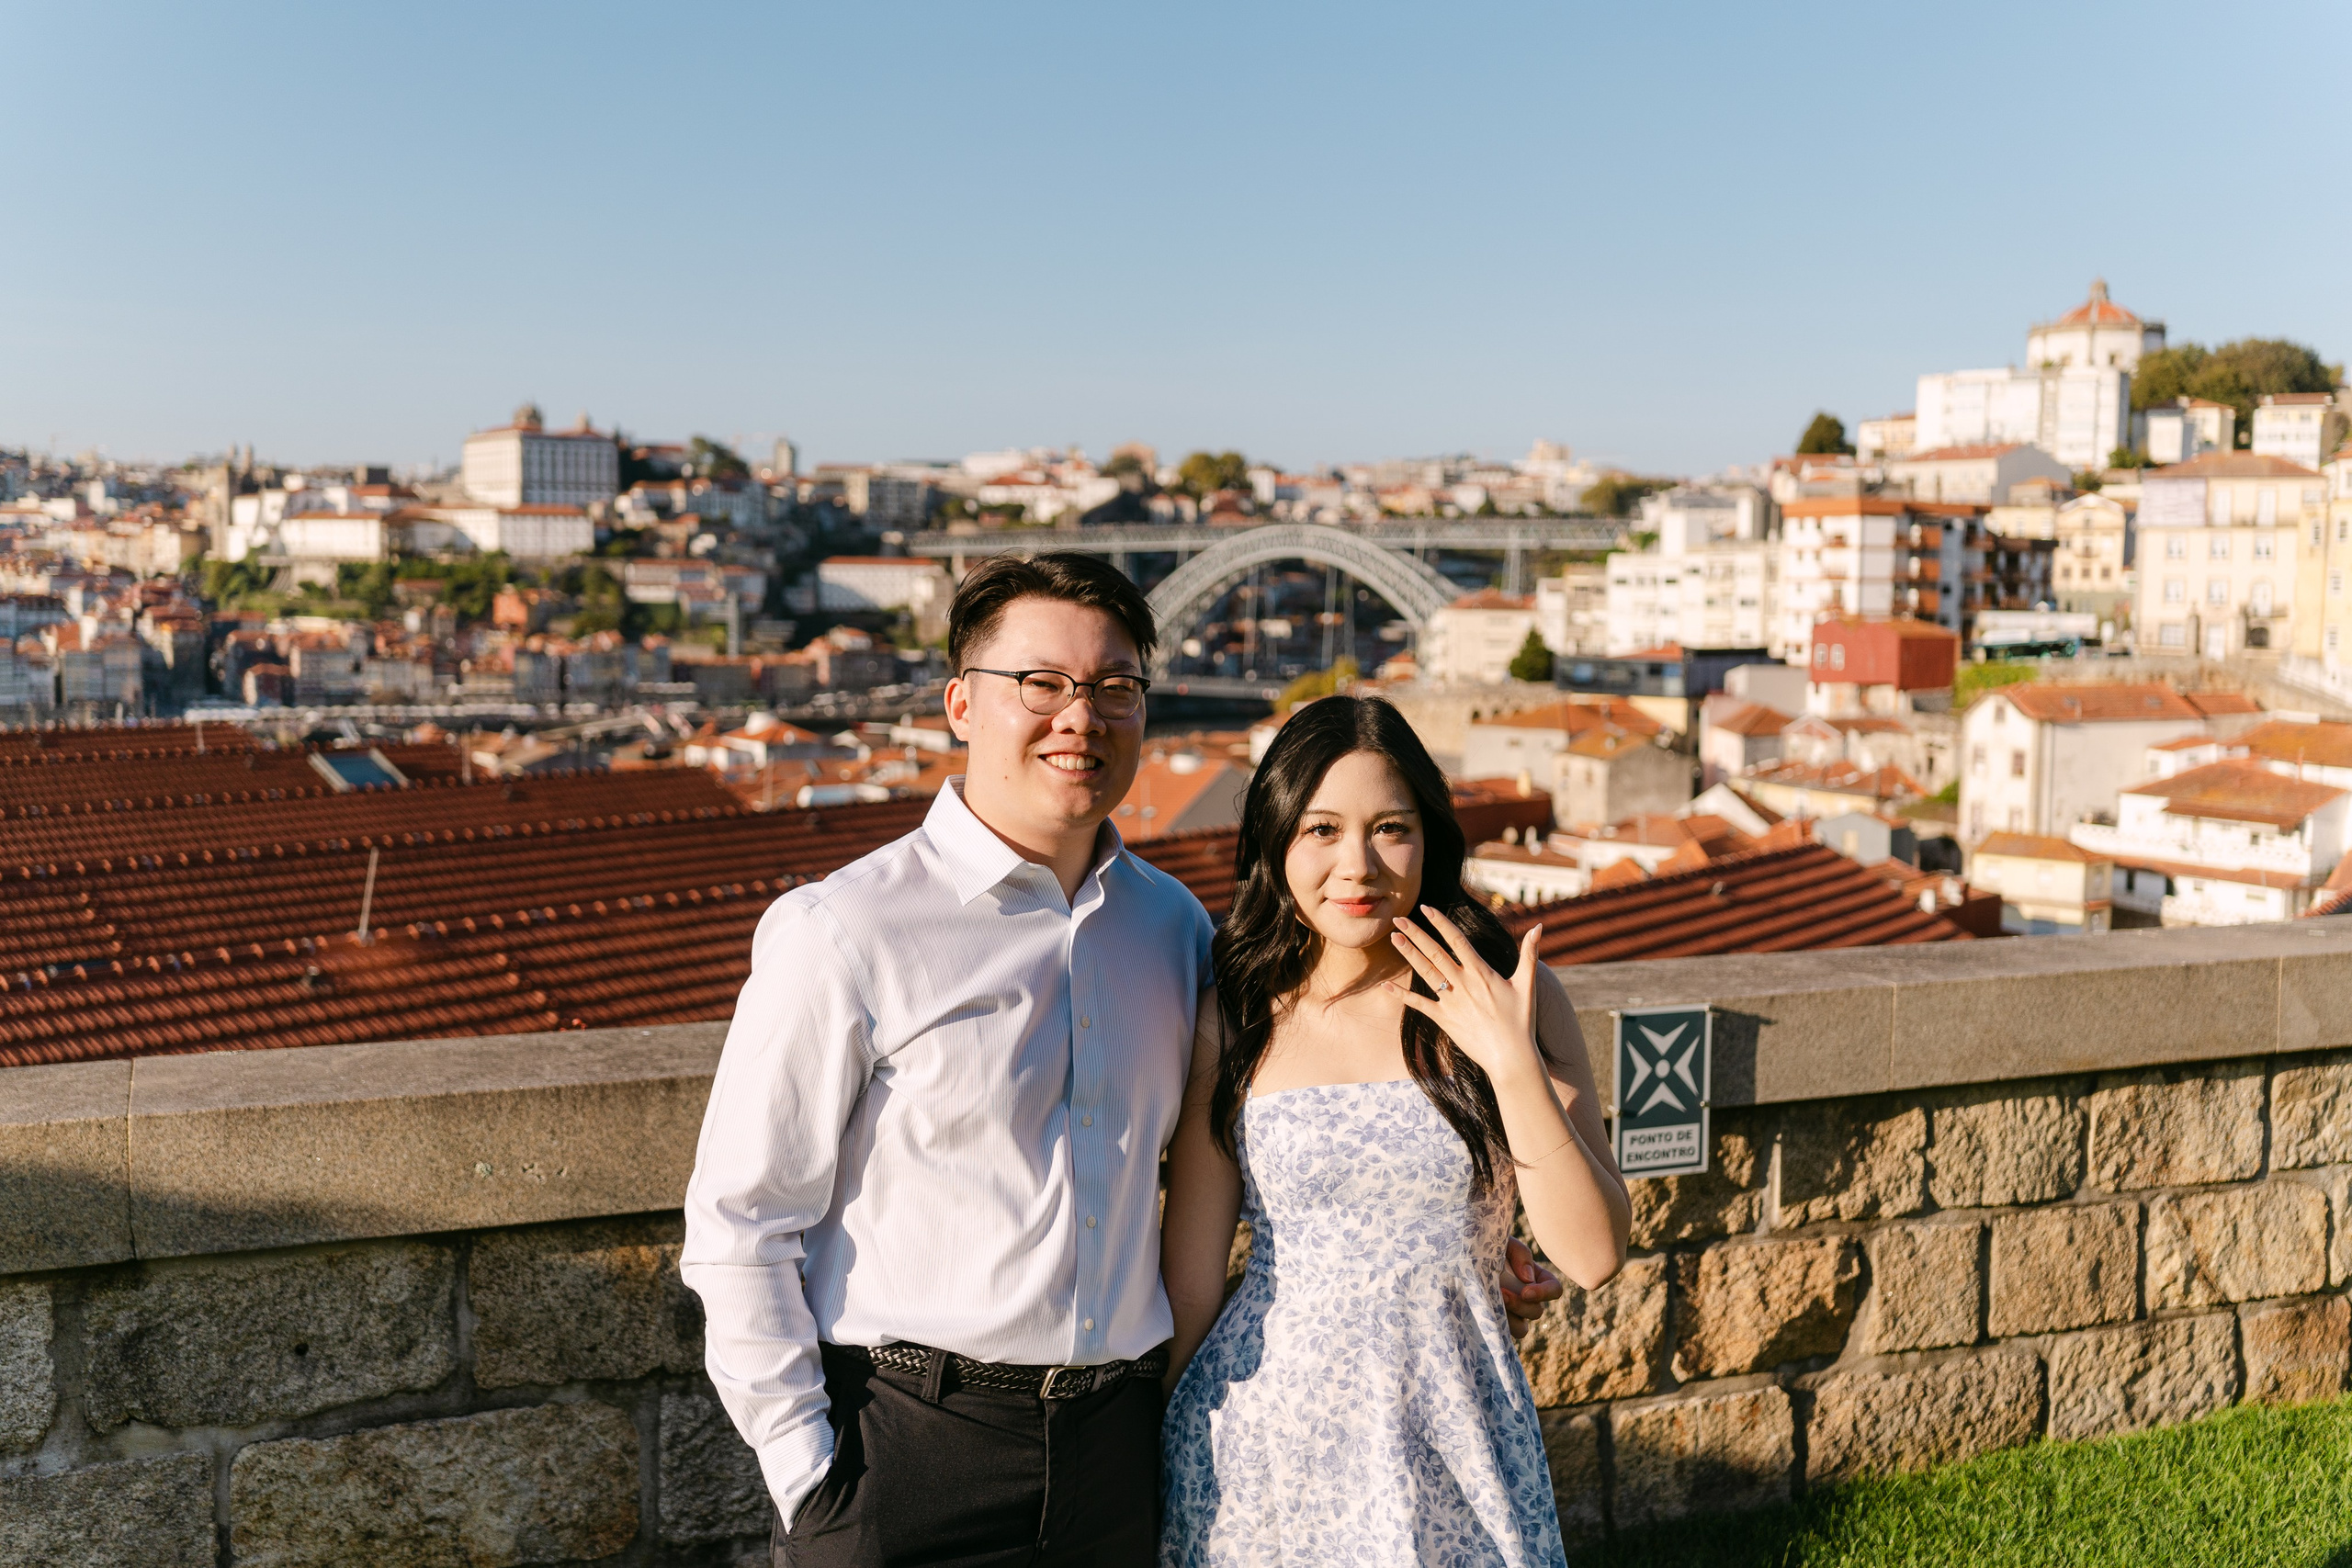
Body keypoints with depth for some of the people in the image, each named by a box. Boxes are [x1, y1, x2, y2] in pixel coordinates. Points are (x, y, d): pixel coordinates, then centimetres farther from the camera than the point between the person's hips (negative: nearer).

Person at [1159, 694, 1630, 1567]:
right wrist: (1142, 1481, 7)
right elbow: (1189, 1282, 1)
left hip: (1454, 1438, 0)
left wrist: (1513, 1065, -18)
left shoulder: (1507, 1000, -6)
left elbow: (1593, 1258, -9)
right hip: (1264, 1437, 0)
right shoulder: (1233, 1022, -5)